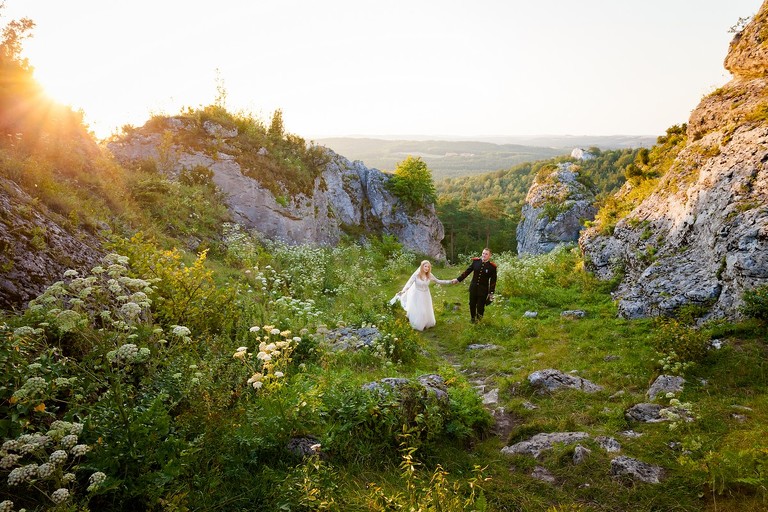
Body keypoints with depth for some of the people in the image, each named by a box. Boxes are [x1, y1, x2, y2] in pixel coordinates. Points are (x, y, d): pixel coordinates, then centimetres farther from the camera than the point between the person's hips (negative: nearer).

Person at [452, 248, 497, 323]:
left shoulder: (492, 266, -11)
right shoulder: (476, 261, -4)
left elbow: (493, 281, -6)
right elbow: (467, 271, 3)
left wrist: (491, 293, -6)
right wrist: (458, 279, 2)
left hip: (483, 290, -3)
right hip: (473, 288, 3)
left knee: (480, 306, 5)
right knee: (472, 305, 15)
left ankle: (478, 321, 27)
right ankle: (473, 319, 38)